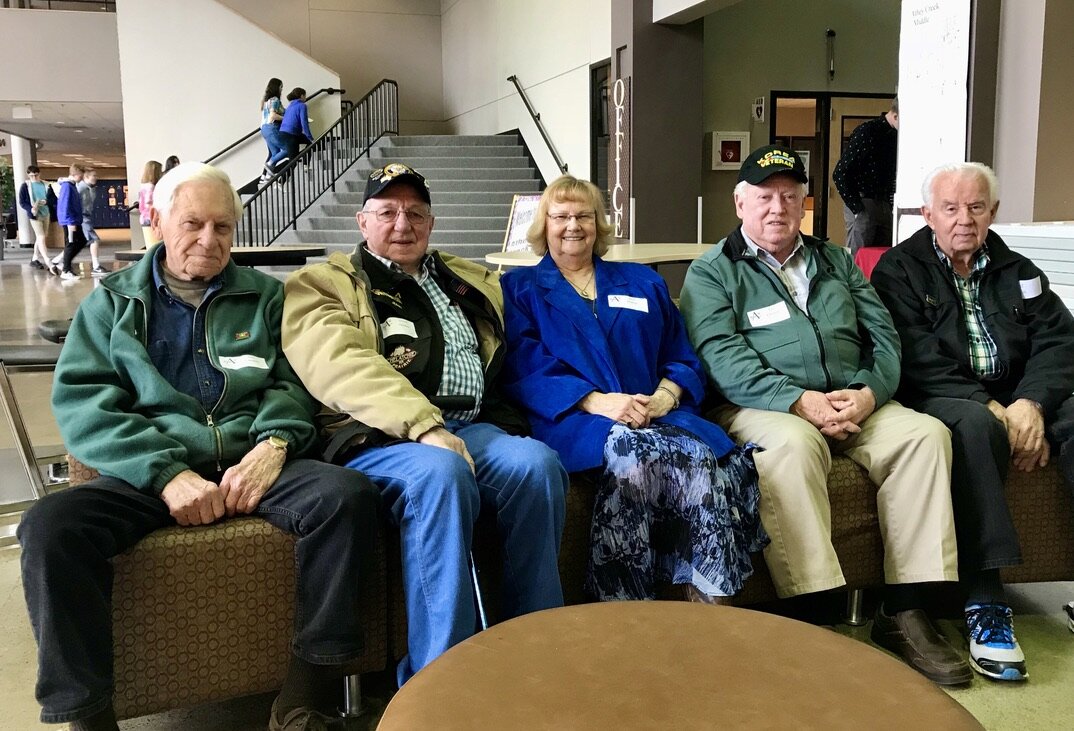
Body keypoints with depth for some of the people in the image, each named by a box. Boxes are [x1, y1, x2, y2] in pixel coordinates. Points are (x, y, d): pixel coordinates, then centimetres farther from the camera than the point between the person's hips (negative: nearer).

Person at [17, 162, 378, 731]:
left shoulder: (266, 296, 20)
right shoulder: (111, 303, 15)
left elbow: (291, 382, 12)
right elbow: (80, 402, 2)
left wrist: (275, 443, -13)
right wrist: (167, 472, -15)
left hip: (252, 464, 1)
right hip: (150, 472, 0)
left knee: (348, 495, -29)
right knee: (49, 527, -29)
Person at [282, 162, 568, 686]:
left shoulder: (472, 283, 27)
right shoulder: (323, 285, 10)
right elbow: (344, 368, -10)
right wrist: (425, 427, -23)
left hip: (472, 427, 5)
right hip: (377, 437, -4)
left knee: (537, 464, -26)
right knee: (440, 475, -36)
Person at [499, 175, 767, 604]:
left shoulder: (643, 282, 27)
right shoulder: (520, 288, 18)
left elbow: (683, 359, 20)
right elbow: (522, 370, 2)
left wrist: (666, 396, -5)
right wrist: (596, 401, -14)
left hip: (658, 414, 3)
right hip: (574, 420, -3)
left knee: (703, 457, -32)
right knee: (633, 453, -37)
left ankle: (707, 612, -27)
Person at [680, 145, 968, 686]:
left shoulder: (835, 261, 23)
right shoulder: (711, 272, 7)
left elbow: (883, 335, 14)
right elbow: (721, 355, -9)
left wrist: (869, 392, -8)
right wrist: (799, 400, -21)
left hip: (854, 404, 5)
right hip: (760, 408, -5)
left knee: (925, 433, -21)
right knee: (793, 444, -37)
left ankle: (904, 611, -19)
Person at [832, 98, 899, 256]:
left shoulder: (895, 136, 8)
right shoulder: (867, 132, -11)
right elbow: (840, 174, -13)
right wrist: (857, 209, -13)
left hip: (885, 206, 7)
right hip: (863, 205, -6)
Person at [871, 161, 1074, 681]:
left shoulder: (1016, 271, 19)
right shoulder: (899, 270, 5)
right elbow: (919, 362, -9)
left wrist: (1030, 404, -16)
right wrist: (991, 409, -19)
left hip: (1021, 398, 5)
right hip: (942, 401, -5)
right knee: (974, 425, -37)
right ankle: (984, 604, -39)